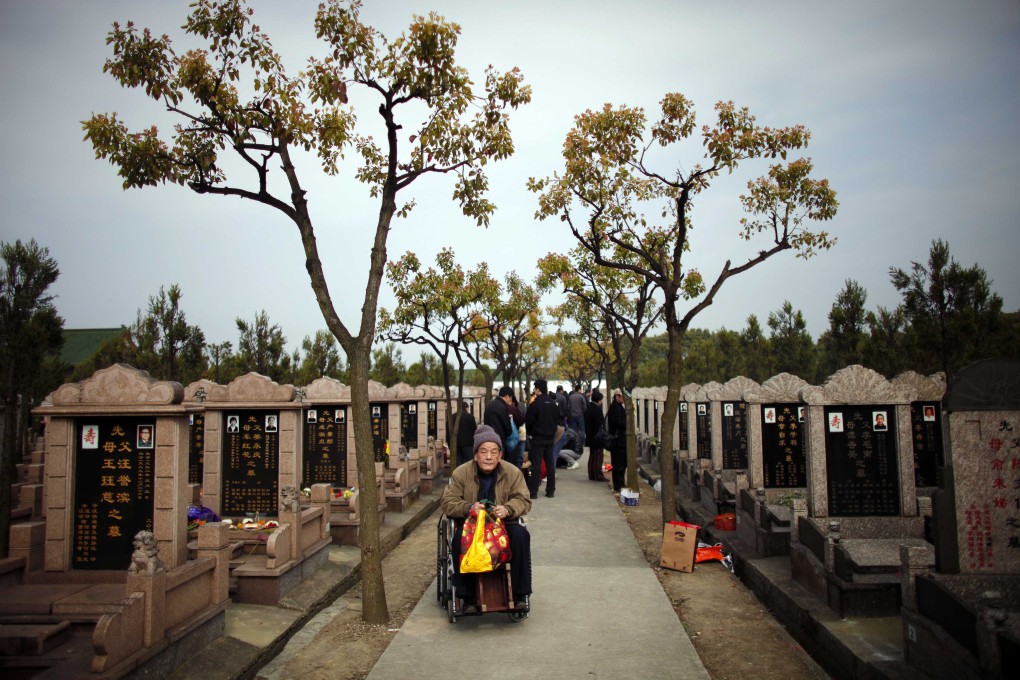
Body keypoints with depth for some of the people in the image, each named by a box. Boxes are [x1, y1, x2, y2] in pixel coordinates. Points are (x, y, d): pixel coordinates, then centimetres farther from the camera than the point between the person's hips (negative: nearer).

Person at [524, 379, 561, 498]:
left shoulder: (535, 404, -15)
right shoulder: (553, 403, 4)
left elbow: (528, 421, -10)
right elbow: (558, 420, 10)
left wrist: (529, 432, 8)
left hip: (538, 437, -6)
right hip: (550, 437, 6)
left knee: (536, 464, -2)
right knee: (550, 463, 10)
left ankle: (533, 491, -2)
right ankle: (550, 490, 15)